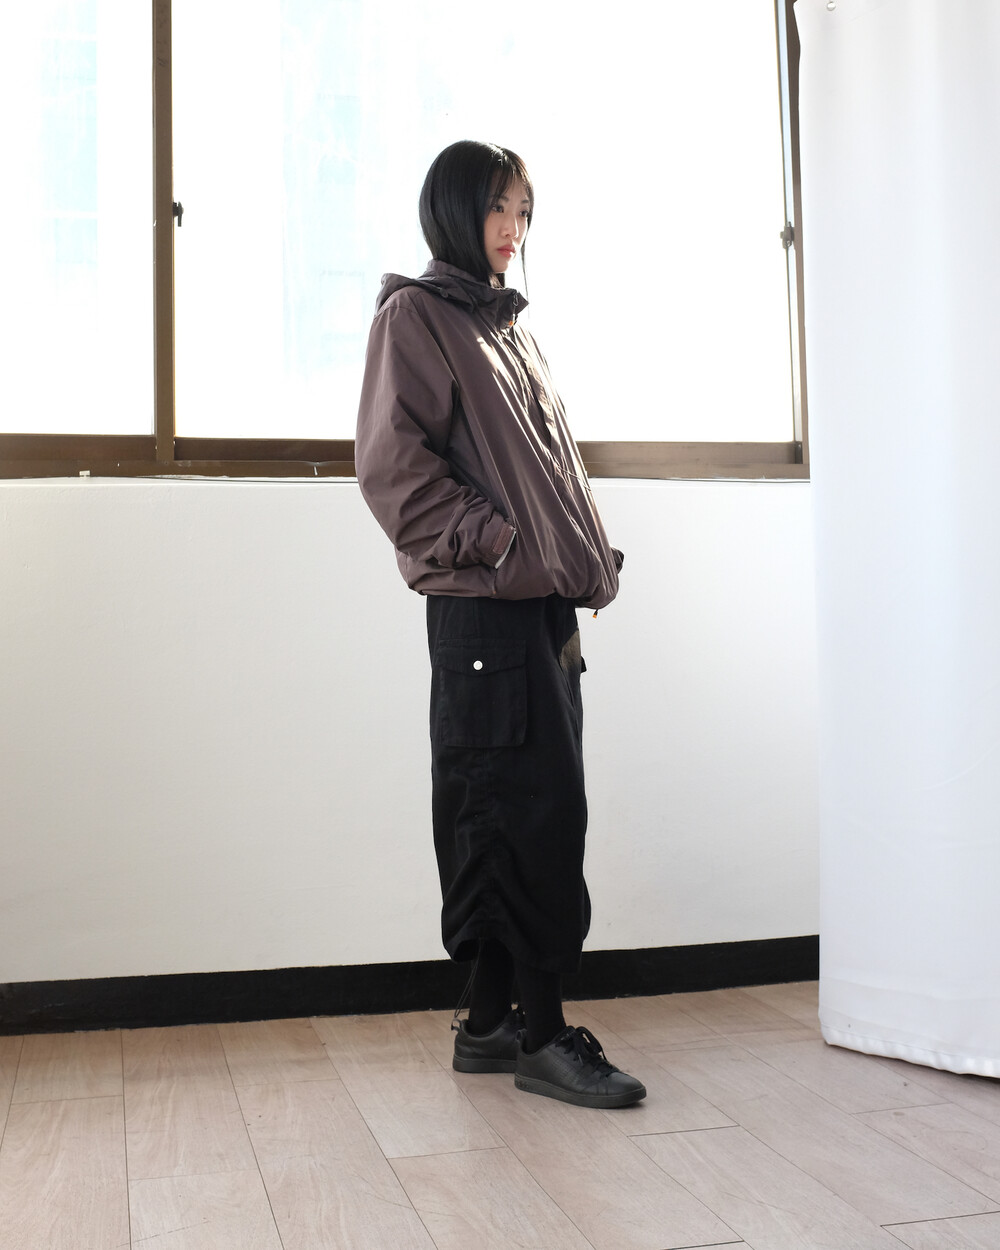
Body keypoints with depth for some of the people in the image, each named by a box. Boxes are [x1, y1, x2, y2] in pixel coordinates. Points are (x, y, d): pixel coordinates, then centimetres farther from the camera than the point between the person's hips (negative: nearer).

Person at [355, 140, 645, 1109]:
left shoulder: (508, 326, 25)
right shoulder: (415, 316, 0)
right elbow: (391, 460, -11)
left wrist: (588, 558, 12)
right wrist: (494, 540, -15)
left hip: (545, 603, 8)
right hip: (482, 603, -8)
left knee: (526, 813, 8)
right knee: (533, 806, -9)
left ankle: (489, 1023, 17)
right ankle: (542, 1033, 0)